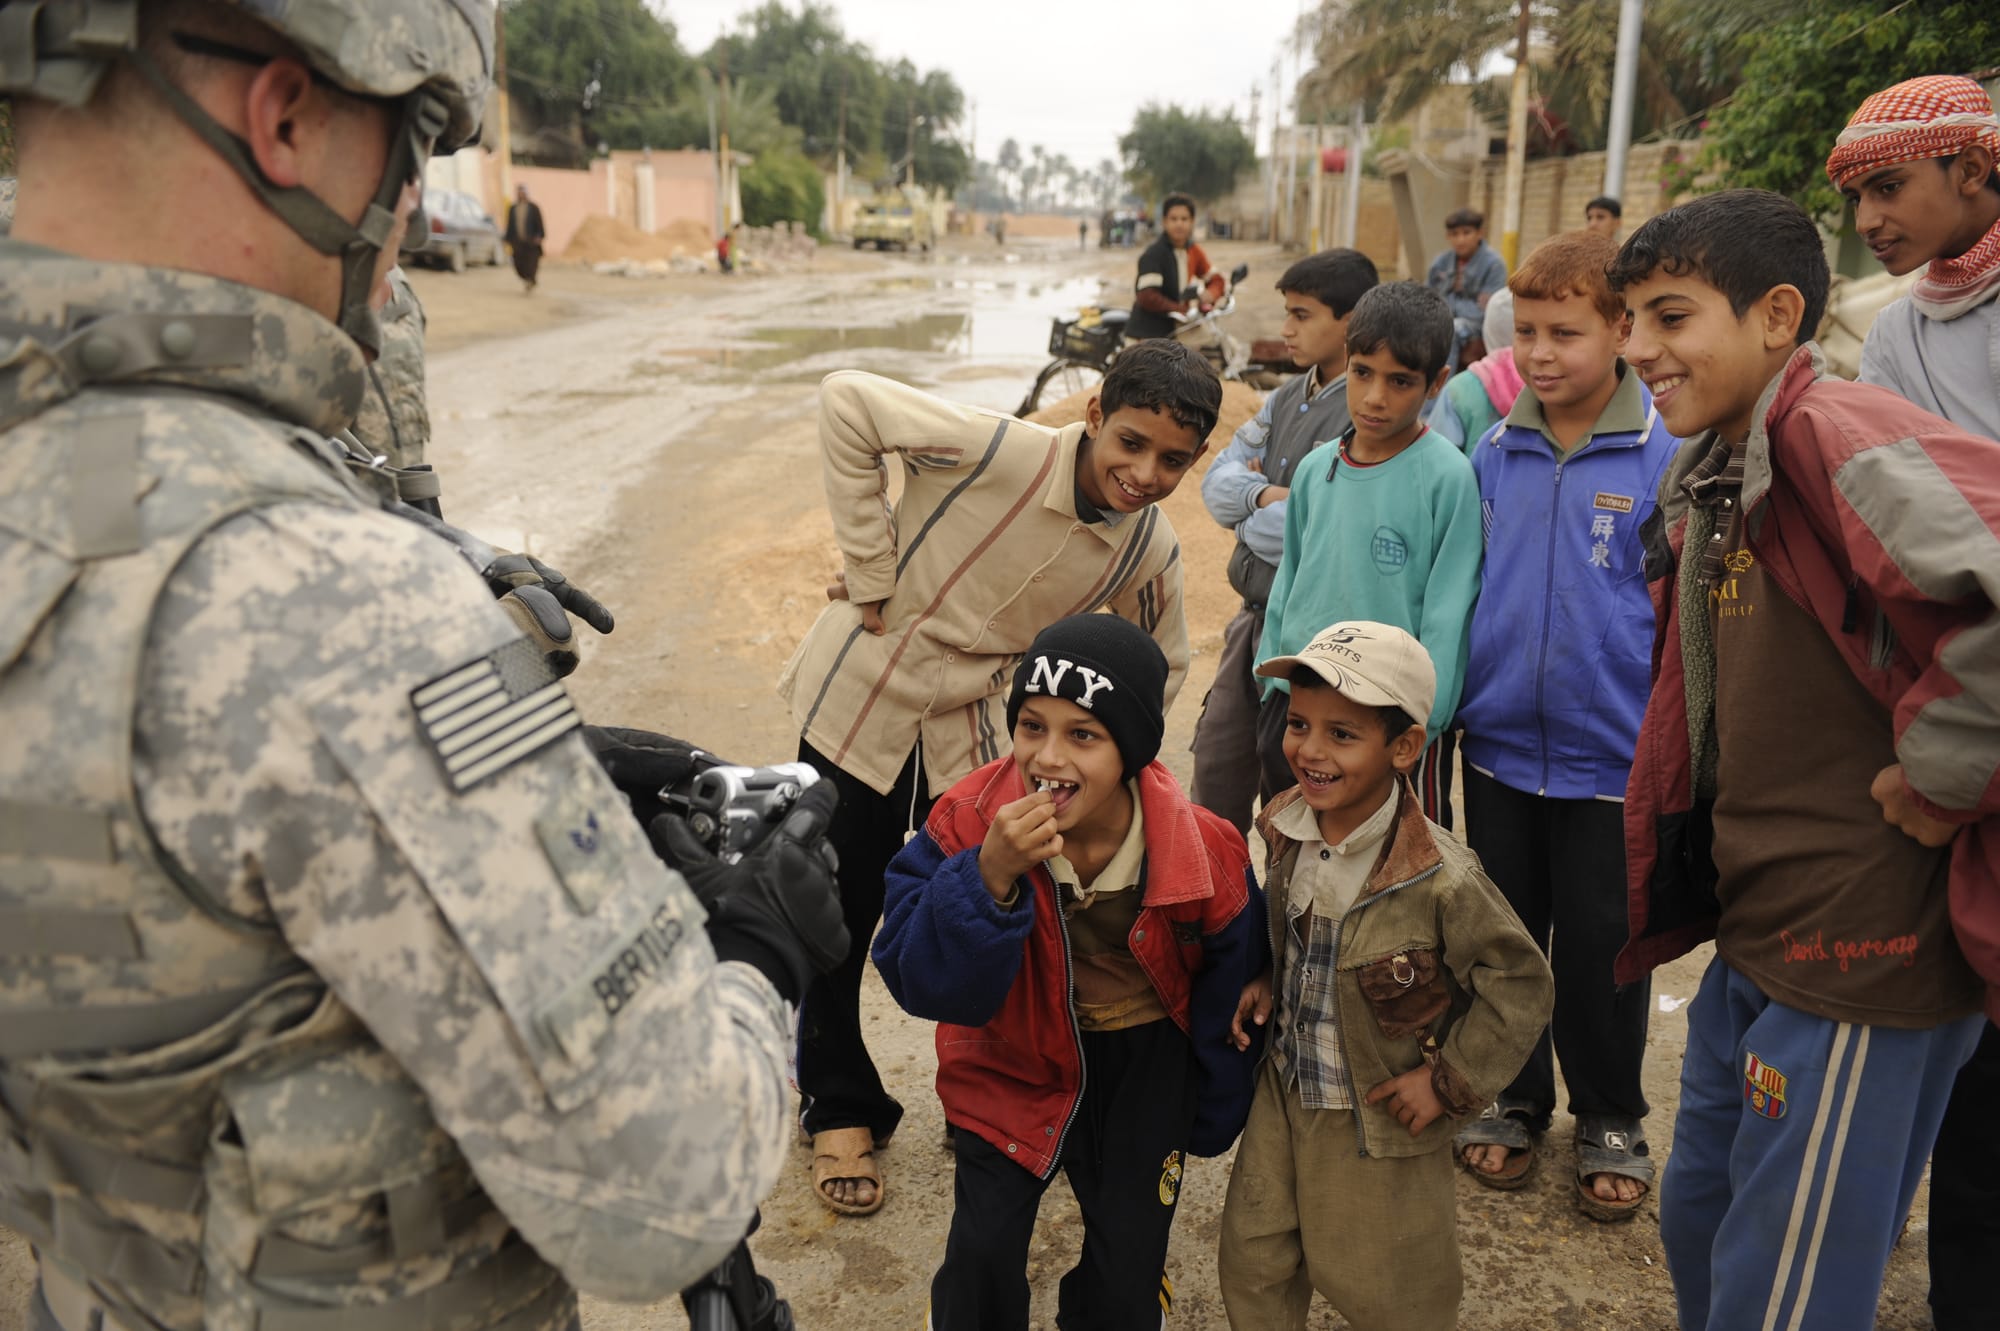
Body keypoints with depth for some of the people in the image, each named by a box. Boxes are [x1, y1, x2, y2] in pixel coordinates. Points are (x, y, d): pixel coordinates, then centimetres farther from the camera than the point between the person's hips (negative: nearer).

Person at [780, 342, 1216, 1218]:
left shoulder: (1149, 550, -10)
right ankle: (840, 1108, 33)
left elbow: (1157, 667, 7)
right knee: (834, 924, 9)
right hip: (861, 707, -3)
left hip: (970, 732, 3)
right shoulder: (997, 452, -26)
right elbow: (847, 401, -22)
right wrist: (871, 564, -21)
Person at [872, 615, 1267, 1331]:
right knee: (983, 1253, -4)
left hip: (1146, 1058, 1)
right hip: (1014, 1055, 0)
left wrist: (1212, 1120, 9)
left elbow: (1229, 994, -5)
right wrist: (989, 877, -41)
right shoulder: (968, 821, -24)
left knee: (1126, 1270, 8)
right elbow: (918, 981, -25)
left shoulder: (1205, 853, -23)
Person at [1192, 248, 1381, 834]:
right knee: (1216, 772, 20)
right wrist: (1265, 494, -16)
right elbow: (1217, 481, 5)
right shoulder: (1287, 397, 8)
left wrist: (1247, 520, -6)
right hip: (1254, 618, 8)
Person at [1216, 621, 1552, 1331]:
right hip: (1283, 1094, 5)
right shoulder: (1286, 830, -11)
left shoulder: (1439, 878, -29)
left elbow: (1519, 983, -17)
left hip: (1382, 1118, -5)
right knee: (1251, 1267, 19)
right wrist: (1261, 987, -4)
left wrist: (1451, 1081, -14)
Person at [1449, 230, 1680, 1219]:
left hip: (1612, 755, -3)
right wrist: (1442, 702, 7)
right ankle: (1512, 1099, 37)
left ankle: (1611, 1122, 34)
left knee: (1601, 948, 11)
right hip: (1498, 743, 3)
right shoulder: (1494, 455, 0)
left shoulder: (1666, 457, -10)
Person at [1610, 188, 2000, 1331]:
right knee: (1699, 1218, 24)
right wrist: (1664, 882, 14)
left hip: (1863, 951, -9)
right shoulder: (1715, 474, 9)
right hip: (1755, 934, 9)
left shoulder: (1835, 435, -20)